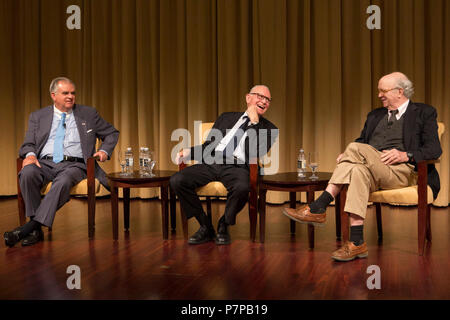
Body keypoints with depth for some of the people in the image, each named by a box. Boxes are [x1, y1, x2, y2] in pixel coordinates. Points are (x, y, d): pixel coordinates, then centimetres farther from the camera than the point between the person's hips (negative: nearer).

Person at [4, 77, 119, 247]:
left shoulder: (88, 114, 17)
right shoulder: (38, 116, 18)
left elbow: (112, 133, 23)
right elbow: (28, 144, 13)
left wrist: (104, 150, 4)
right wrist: (30, 154, -11)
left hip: (74, 165, -1)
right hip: (44, 163, 2)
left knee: (63, 181, -38)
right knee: (27, 173, -34)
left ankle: (30, 226, -38)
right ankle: (36, 230, -28)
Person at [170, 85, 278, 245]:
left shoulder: (268, 128, 15)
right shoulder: (226, 117, 25)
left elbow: (254, 153, -4)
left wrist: (254, 123, -1)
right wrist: (189, 152, 4)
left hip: (236, 167, -3)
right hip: (211, 163, 3)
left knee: (242, 188, -38)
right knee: (177, 180, -20)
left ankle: (223, 226, -7)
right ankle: (205, 227, -5)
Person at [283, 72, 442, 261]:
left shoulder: (424, 113, 11)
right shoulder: (375, 115, 29)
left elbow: (434, 149, 0)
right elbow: (363, 140, 22)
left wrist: (405, 155, -18)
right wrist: (346, 156, -1)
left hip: (402, 170, -4)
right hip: (372, 169, 5)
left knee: (355, 148, -29)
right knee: (359, 170, -33)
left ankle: (318, 207, -30)